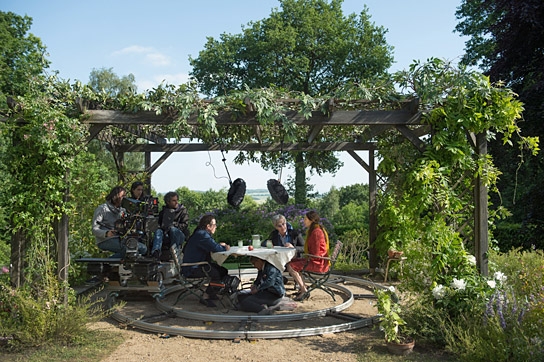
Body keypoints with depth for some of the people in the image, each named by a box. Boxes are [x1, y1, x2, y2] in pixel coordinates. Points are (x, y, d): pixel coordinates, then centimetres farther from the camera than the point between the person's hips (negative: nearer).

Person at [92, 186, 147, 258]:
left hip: (120, 239, 7)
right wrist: (106, 233, -27)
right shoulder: (102, 209, 1)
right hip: (105, 240, -7)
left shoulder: (122, 210, 20)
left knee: (143, 248, -15)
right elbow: (95, 230, -7)